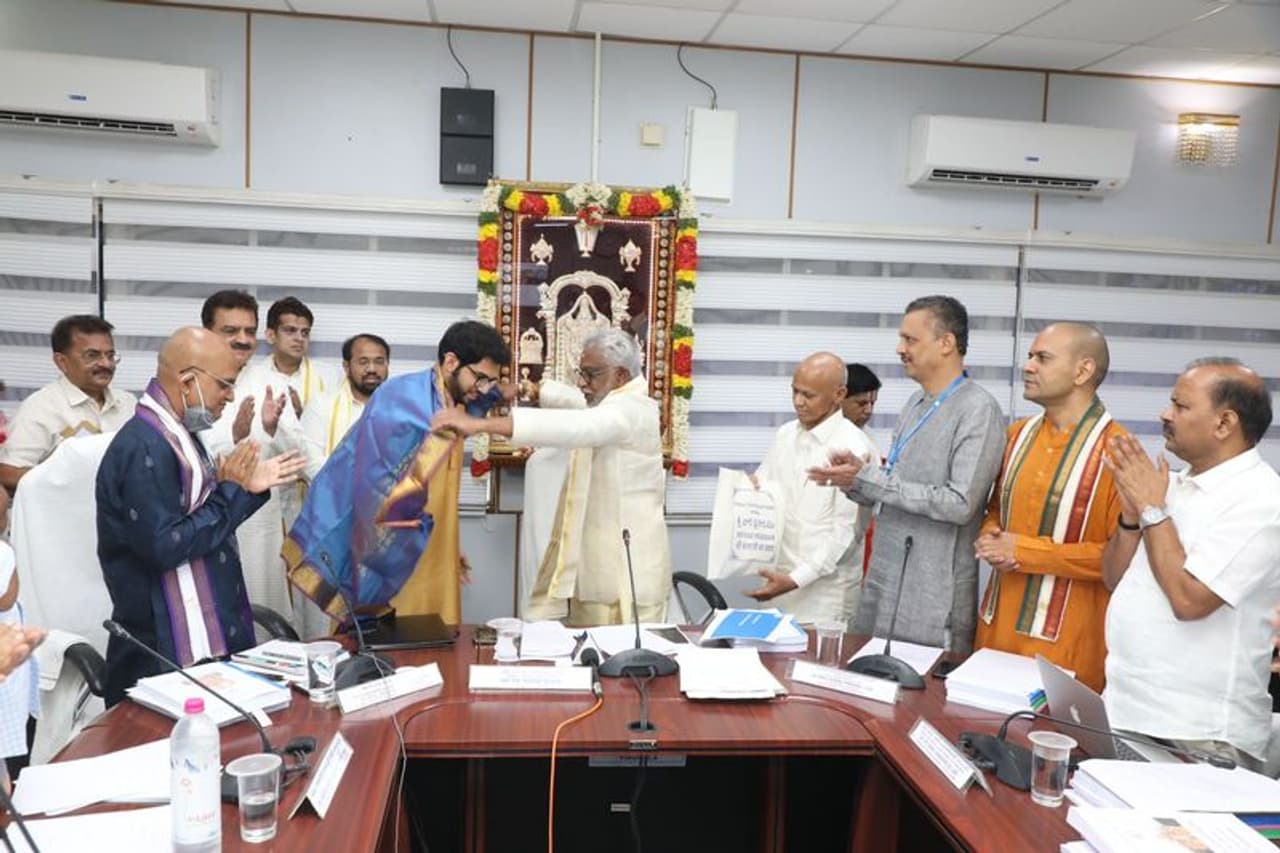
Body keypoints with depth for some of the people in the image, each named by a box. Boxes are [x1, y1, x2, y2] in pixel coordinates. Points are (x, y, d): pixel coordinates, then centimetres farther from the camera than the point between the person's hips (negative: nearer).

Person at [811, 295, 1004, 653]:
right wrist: (854, 477, -5)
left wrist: (867, 479, -19)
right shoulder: (916, 403, 12)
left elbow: (960, 504, -21)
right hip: (882, 584, 7)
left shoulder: (978, 409, -13)